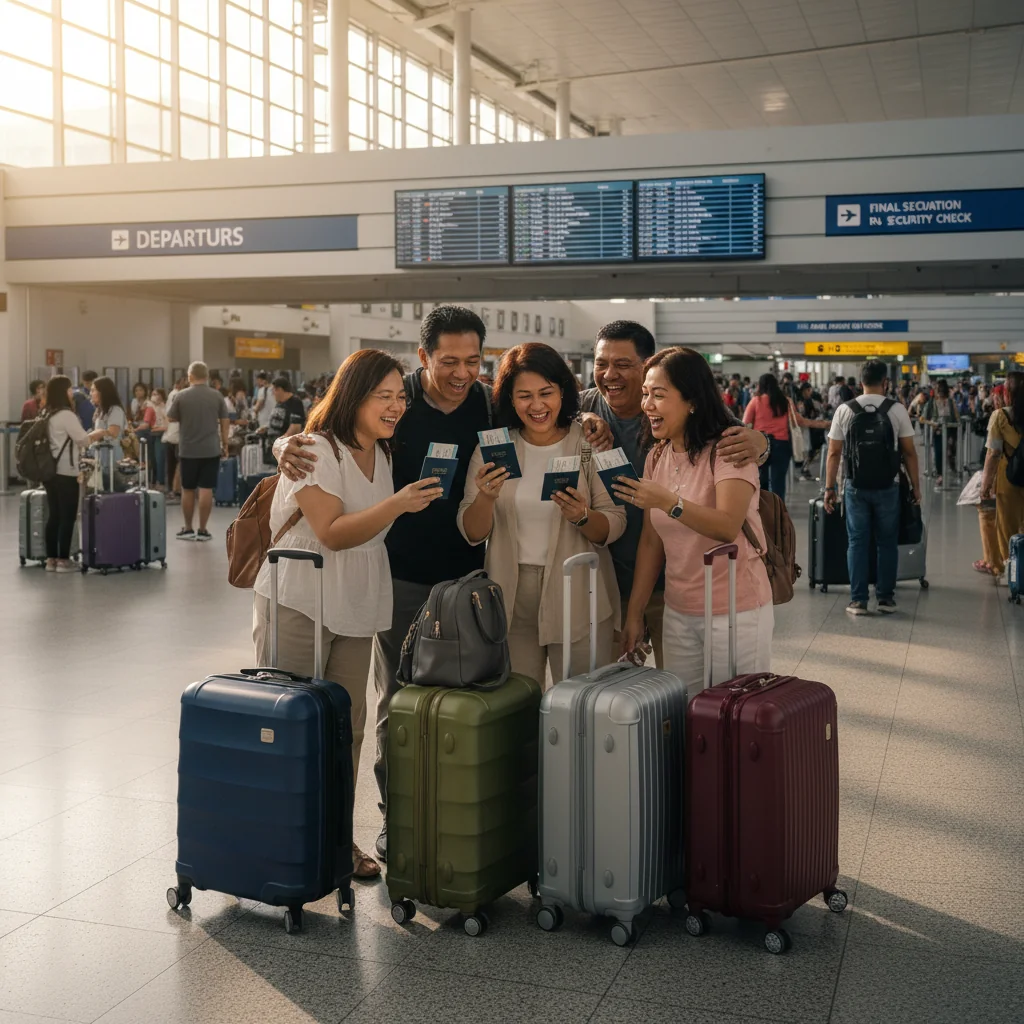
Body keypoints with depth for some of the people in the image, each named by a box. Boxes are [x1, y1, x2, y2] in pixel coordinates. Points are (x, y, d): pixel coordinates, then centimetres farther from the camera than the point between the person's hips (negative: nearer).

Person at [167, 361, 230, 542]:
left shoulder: (181, 396, -5)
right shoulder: (217, 396, -2)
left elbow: (171, 418, 5)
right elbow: (225, 422, 1)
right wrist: (225, 444, 10)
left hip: (188, 450, 0)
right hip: (211, 449, 0)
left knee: (188, 490, 11)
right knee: (206, 489, 1)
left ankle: (188, 529, 17)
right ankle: (202, 530, 2)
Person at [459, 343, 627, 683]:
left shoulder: (590, 443, -2)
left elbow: (614, 527, -3)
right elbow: (472, 534, 1)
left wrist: (582, 516, -22)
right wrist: (486, 497, -18)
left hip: (577, 597, -1)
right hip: (510, 595, 2)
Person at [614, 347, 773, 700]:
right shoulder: (656, 457, 8)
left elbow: (728, 527, -26)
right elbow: (651, 542, 9)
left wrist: (669, 502, -38)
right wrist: (634, 614, 6)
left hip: (736, 612, -6)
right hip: (678, 614, 6)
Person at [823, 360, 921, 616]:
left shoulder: (844, 410, -1)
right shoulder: (897, 410, -4)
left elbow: (834, 453, -1)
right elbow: (909, 452, -3)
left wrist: (829, 487, 5)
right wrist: (915, 485, 6)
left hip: (856, 487, 1)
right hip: (887, 487, -1)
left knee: (857, 542, 7)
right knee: (887, 543, 10)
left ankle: (858, 600, 6)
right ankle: (886, 598, 12)